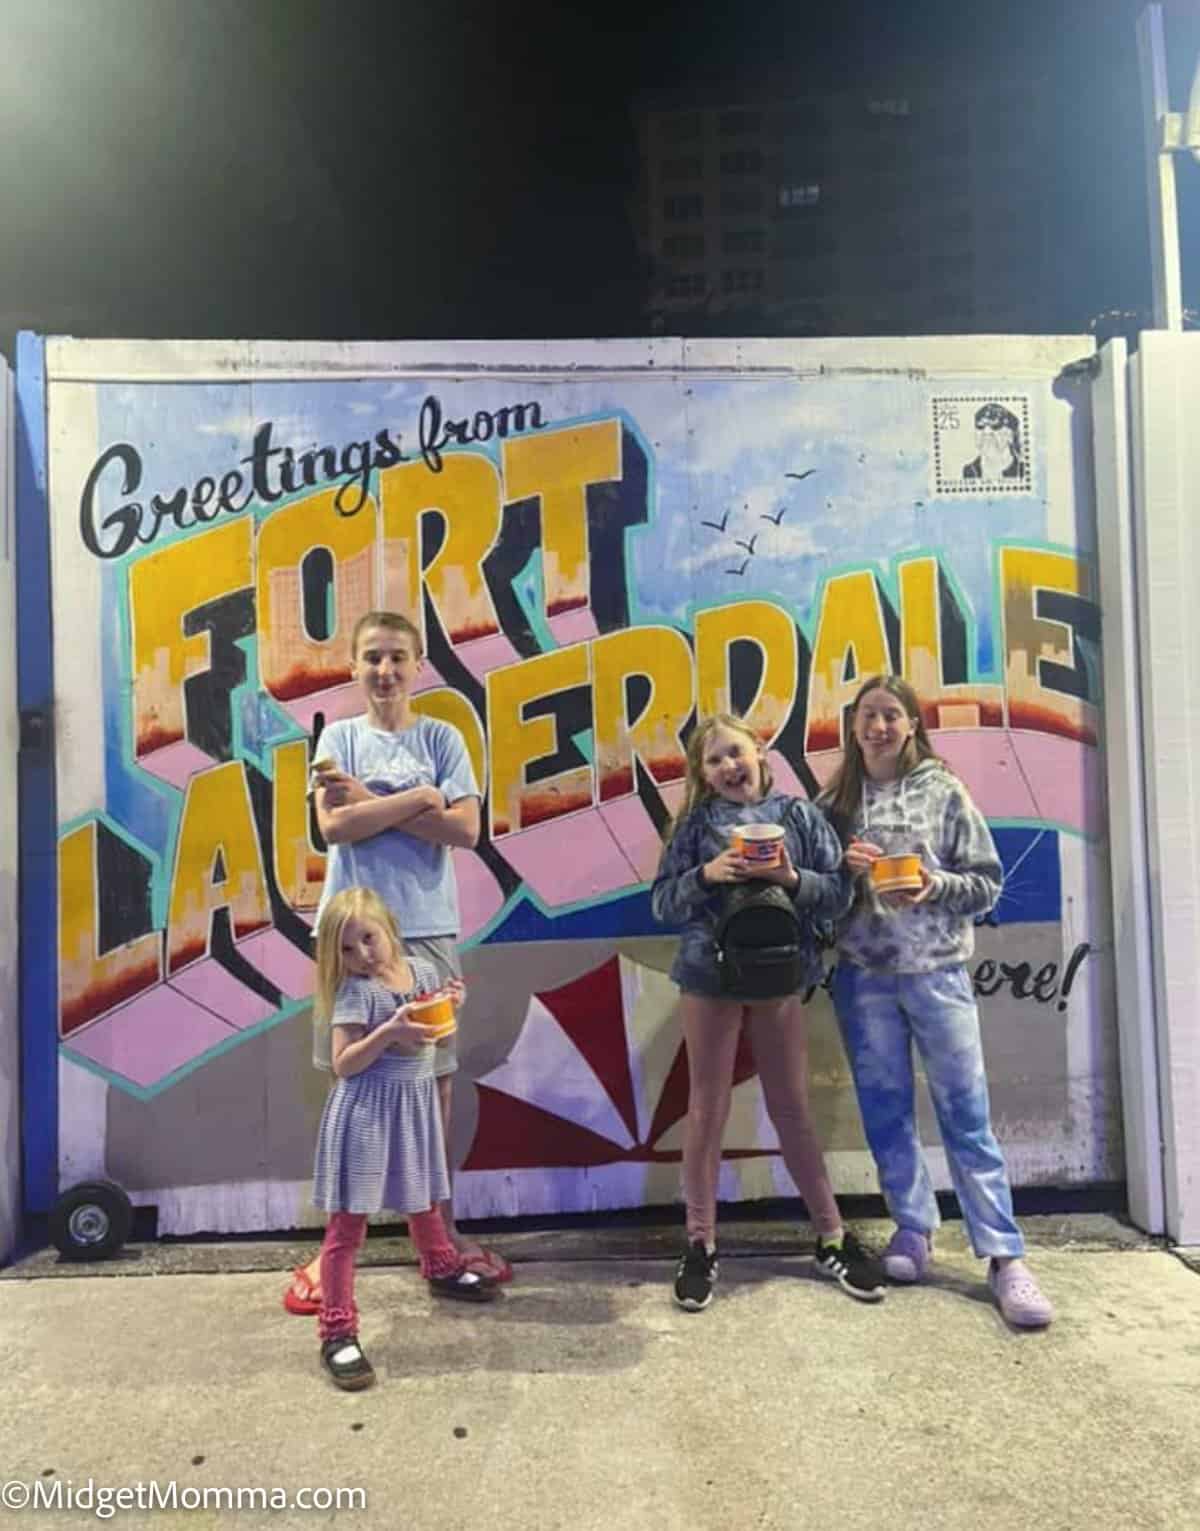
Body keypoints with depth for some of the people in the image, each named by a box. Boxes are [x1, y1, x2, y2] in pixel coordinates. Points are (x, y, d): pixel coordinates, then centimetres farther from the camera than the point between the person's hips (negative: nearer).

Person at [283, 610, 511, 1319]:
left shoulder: (441, 737, 6)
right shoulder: (339, 736, 6)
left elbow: (464, 829, -6)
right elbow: (334, 825, -8)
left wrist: (370, 801, -9)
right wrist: (419, 798, -11)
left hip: (427, 928, 1)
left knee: (434, 1080, 8)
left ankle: (443, 1231, 24)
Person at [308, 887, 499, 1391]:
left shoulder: (423, 971, -1)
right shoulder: (355, 992, -17)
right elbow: (343, 1063, -21)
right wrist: (390, 1032, -32)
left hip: (415, 1102, 6)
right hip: (367, 1109, -6)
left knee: (423, 1201, 28)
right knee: (348, 1223, -1)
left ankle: (442, 1270, 51)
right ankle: (337, 1333, 8)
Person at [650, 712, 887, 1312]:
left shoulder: (798, 814, 1)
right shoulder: (695, 823, 0)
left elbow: (839, 892, -1)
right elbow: (661, 902, -1)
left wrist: (793, 878, -19)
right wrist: (706, 875, -17)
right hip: (708, 976, 0)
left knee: (791, 1108, 12)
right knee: (707, 1109, 9)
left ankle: (832, 1237, 27)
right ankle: (700, 1244, 21)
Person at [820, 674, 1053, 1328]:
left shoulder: (944, 791, 0)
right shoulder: (835, 800, 5)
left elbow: (986, 882, 0)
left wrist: (934, 886, -17)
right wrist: (842, 868, -12)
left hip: (937, 971, -2)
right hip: (863, 975, 2)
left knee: (965, 1112, 2)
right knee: (885, 1109, 11)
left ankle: (1004, 1256, 11)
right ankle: (913, 1228, 27)